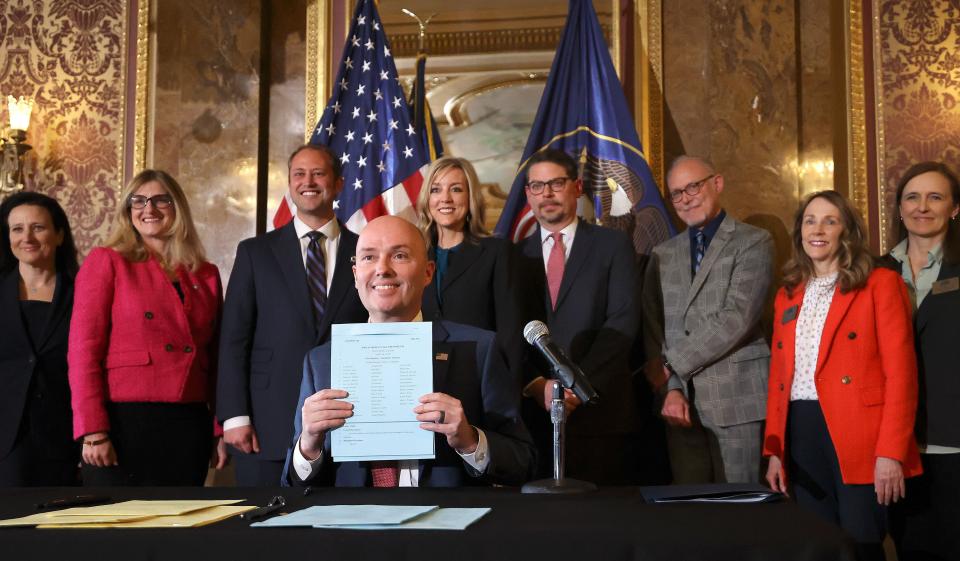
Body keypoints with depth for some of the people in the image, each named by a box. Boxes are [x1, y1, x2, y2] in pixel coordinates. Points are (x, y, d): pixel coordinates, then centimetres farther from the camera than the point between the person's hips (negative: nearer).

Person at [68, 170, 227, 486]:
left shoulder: (206, 275, 14)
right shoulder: (106, 262, 3)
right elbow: (83, 350, -4)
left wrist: (220, 430, 6)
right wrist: (93, 432, -12)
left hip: (189, 425, 4)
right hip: (124, 422, -3)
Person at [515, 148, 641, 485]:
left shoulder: (613, 246, 6)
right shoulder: (516, 256, 12)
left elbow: (622, 323, -5)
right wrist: (537, 385, -11)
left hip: (601, 410, -2)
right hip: (533, 412, 2)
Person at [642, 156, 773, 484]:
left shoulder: (753, 243, 1)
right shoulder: (663, 254, 16)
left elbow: (737, 318, -11)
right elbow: (653, 327, 8)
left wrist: (672, 364, -10)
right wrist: (671, 387, -6)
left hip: (735, 396, -4)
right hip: (680, 400, 4)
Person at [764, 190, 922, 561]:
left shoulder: (880, 283, -1)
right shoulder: (788, 295, 16)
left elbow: (900, 372, -8)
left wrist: (891, 452, -16)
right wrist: (774, 449, 7)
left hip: (858, 435, -5)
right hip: (802, 435, 5)